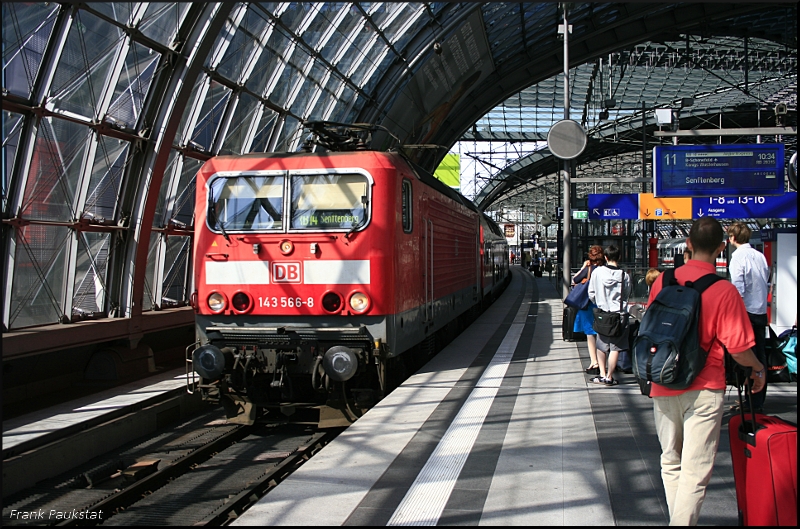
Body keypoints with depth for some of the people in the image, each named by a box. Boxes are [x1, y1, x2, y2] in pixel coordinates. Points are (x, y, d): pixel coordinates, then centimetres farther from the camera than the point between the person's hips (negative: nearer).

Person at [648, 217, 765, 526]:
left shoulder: (663, 281, -1)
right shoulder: (724, 291, -14)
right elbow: (739, 349, -14)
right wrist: (759, 369, 7)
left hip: (663, 387, 4)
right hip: (703, 389, -4)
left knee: (670, 463, 18)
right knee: (695, 471, 2)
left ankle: (678, 518, 28)